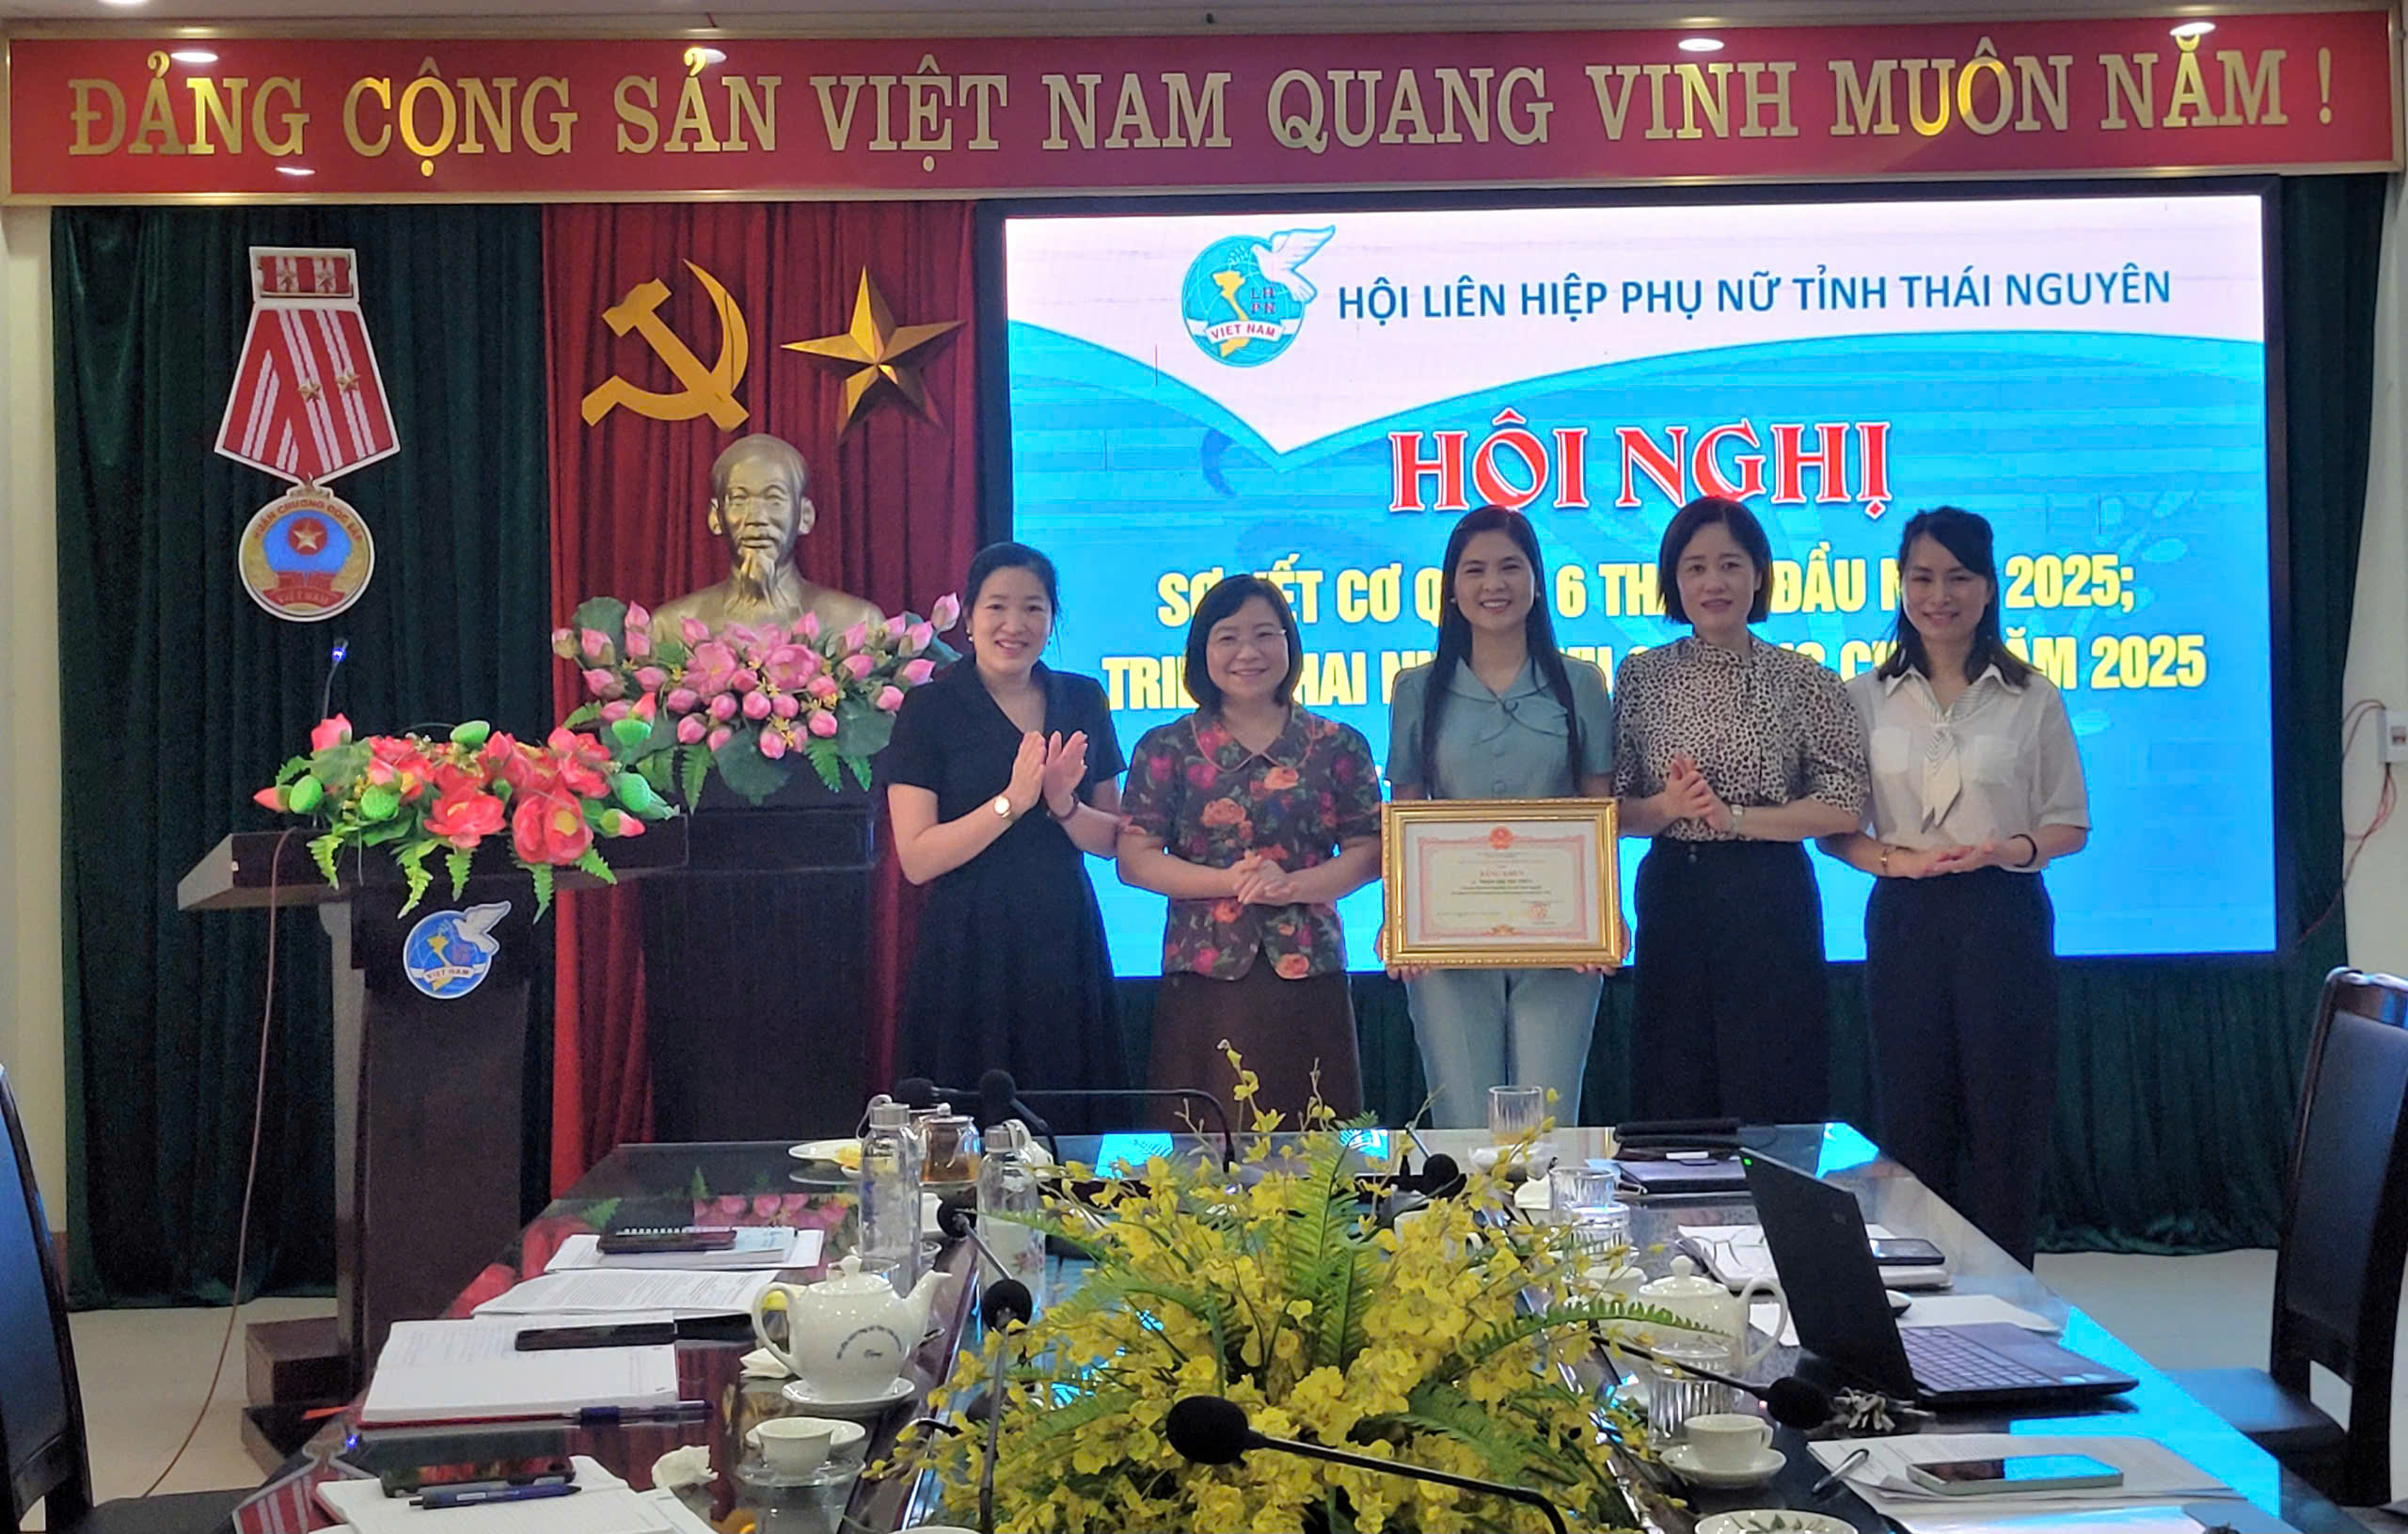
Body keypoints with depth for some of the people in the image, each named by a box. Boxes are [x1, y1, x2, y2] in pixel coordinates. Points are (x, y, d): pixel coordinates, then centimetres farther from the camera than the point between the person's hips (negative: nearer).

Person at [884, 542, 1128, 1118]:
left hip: (1065, 946, 4)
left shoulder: (1083, 701, 9)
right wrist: (1013, 801, -18)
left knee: (1073, 1128, 5)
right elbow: (917, 859, -10)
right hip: (969, 955, -4)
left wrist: (1064, 805, -10)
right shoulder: (929, 708, -4)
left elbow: (1113, 840, 9)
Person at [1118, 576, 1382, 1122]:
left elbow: (1369, 853, 5)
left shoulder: (1338, 747, 10)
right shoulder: (1167, 749, 7)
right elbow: (1134, 859, 1)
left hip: (1308, 972, 1)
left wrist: (1292, 886, -12)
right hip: (1203, 979, -1)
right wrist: (1227, 881, -11)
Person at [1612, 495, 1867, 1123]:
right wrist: (1667, 808, -14)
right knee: (1673, 1106, 6)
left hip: (1770, 902, -2)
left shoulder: (1803, 681, 0)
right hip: (1672, 899, 2)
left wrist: (1734, 817, -12)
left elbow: (1843, 808, -6)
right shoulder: (1642, 677, 6)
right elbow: (1613, 810, 6)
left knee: (1775, 1100, 1)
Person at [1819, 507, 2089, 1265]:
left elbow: (2071, 825, 5)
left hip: (2003, 918, -1)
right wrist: (1888, 858, -13)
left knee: (2004, 1116, 0)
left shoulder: (2033, 698, 4)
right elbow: (1833, 825, 6)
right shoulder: (1865, 698, 6)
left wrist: (2008, 850, -14)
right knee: (1911, 1118, 4)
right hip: (1905, 919, 1)